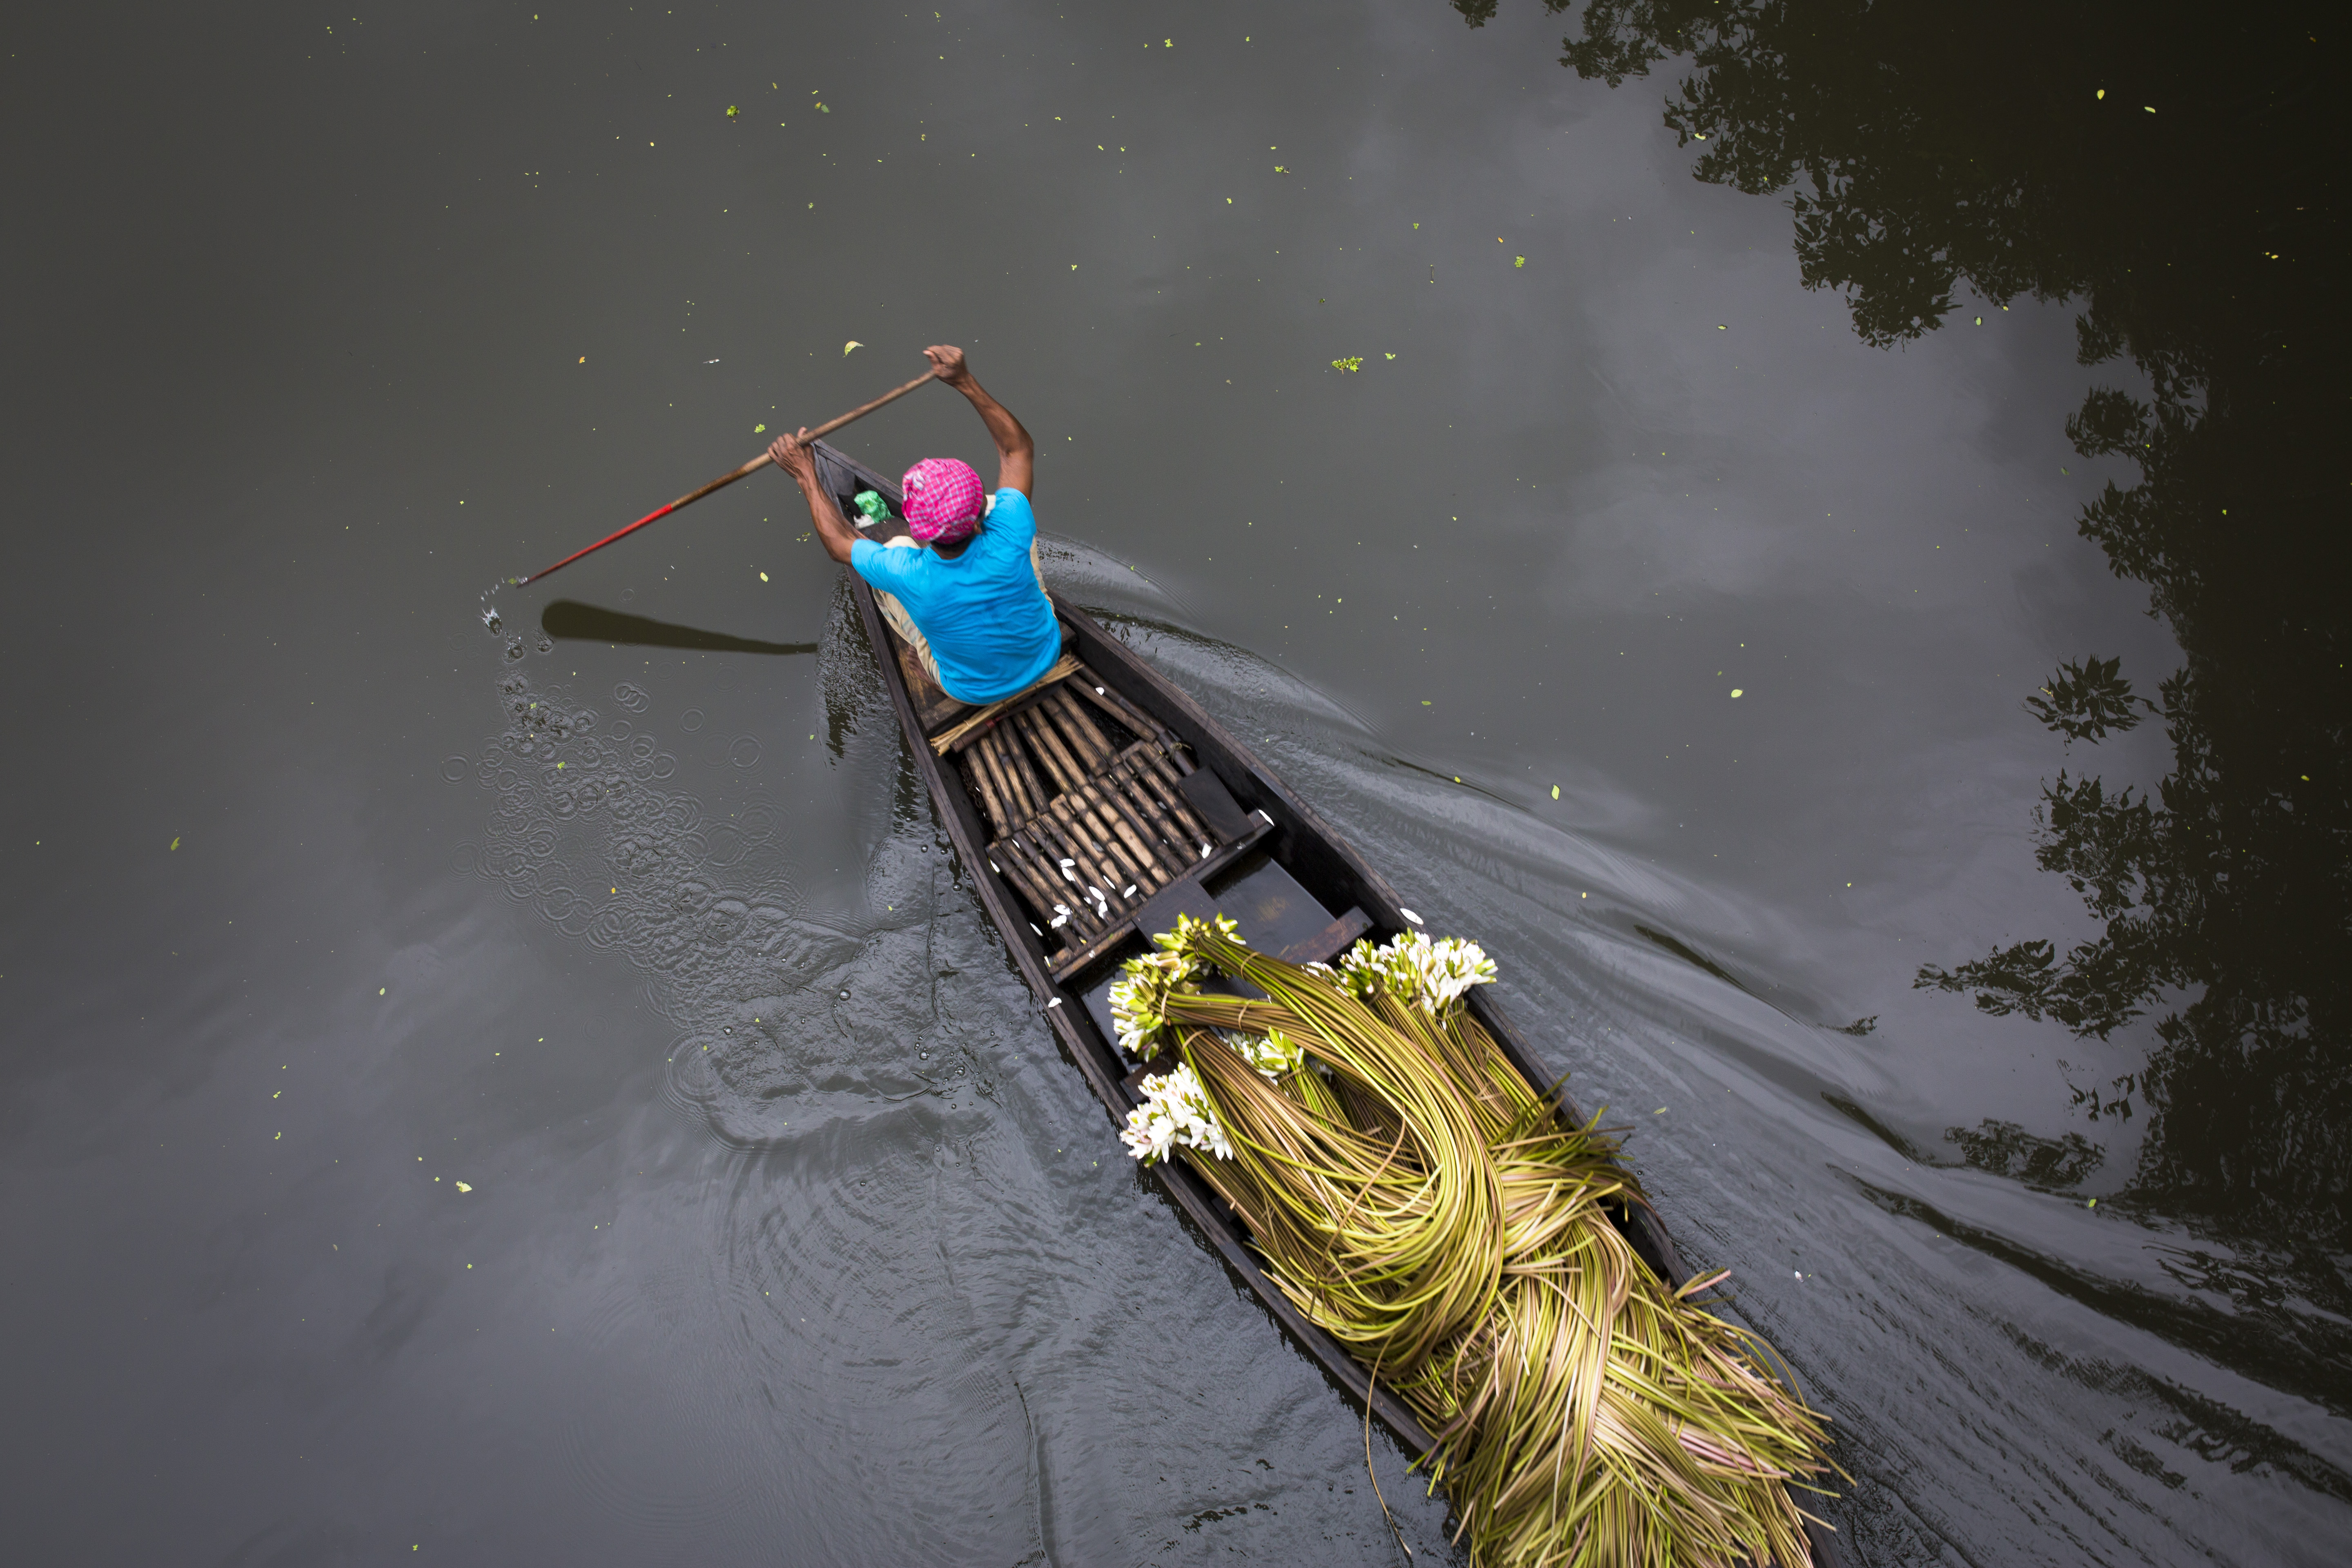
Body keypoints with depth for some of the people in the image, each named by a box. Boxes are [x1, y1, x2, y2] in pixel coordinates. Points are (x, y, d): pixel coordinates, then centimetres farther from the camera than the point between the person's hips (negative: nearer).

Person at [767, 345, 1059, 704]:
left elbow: (840, 544, -12)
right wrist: (965, 382, -25)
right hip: (1045, 655, 1)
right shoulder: (1008, 540, -37)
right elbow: (1019, 447, -20)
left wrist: (805, 475, -4)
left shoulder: (908, 575, -36)